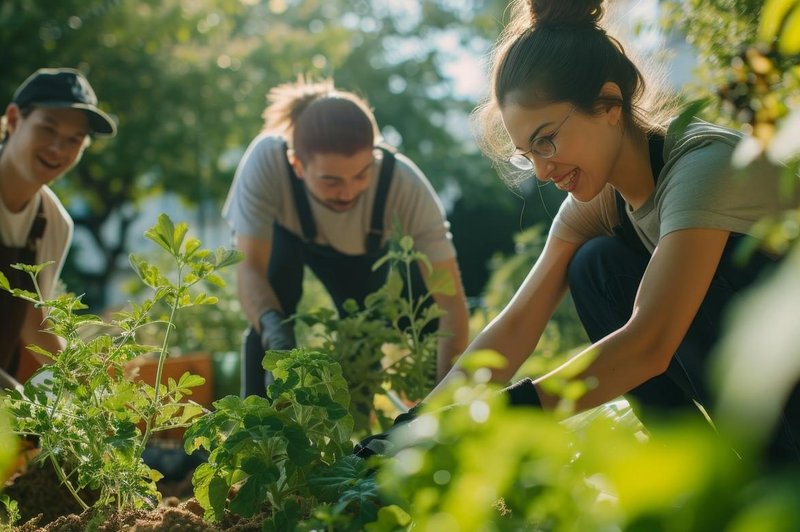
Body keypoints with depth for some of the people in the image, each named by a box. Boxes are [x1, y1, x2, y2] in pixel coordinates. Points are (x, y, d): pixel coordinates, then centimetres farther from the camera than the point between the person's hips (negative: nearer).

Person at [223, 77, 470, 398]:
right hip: (283, 234, -1)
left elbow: (451, 300, -40)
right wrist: (271, 324, -57)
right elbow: (250, 268, -37)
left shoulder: (405, 185, -41)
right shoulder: (266, 161, -43)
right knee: (272, 323, -22)